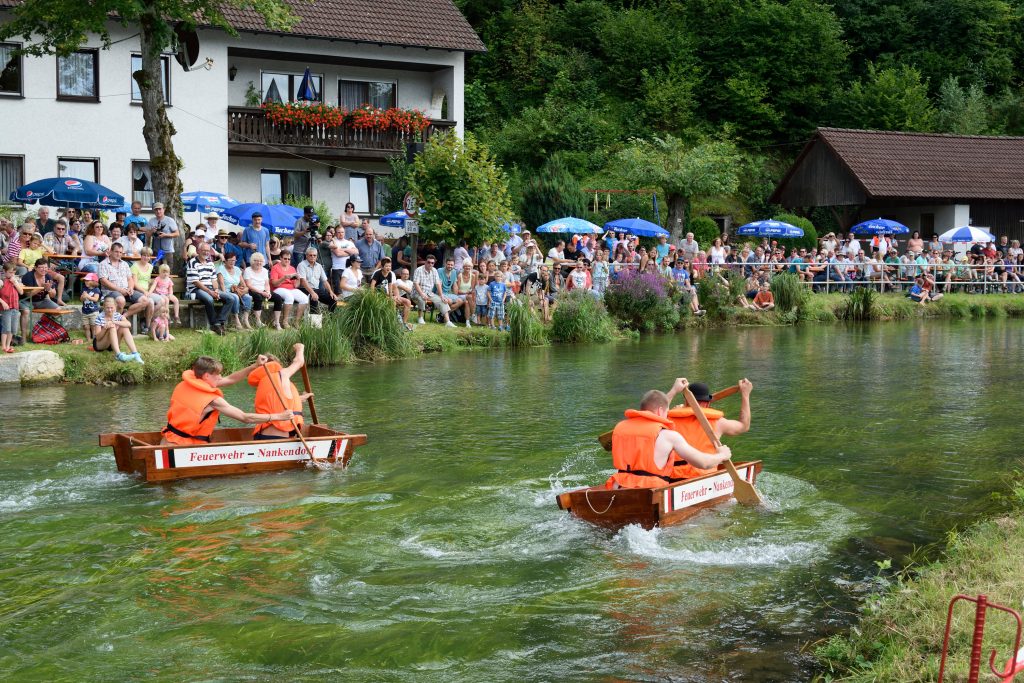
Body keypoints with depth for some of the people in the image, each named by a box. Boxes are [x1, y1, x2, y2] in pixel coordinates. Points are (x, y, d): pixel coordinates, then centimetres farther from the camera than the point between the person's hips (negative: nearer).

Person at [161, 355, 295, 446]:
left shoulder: (185, 384, 5)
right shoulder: (212, 400, -17)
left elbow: (230, 379, 11)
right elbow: (246, 418, -15)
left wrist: (254, 366, 6)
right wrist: (278, 416, -11)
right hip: (184, 446, -8)